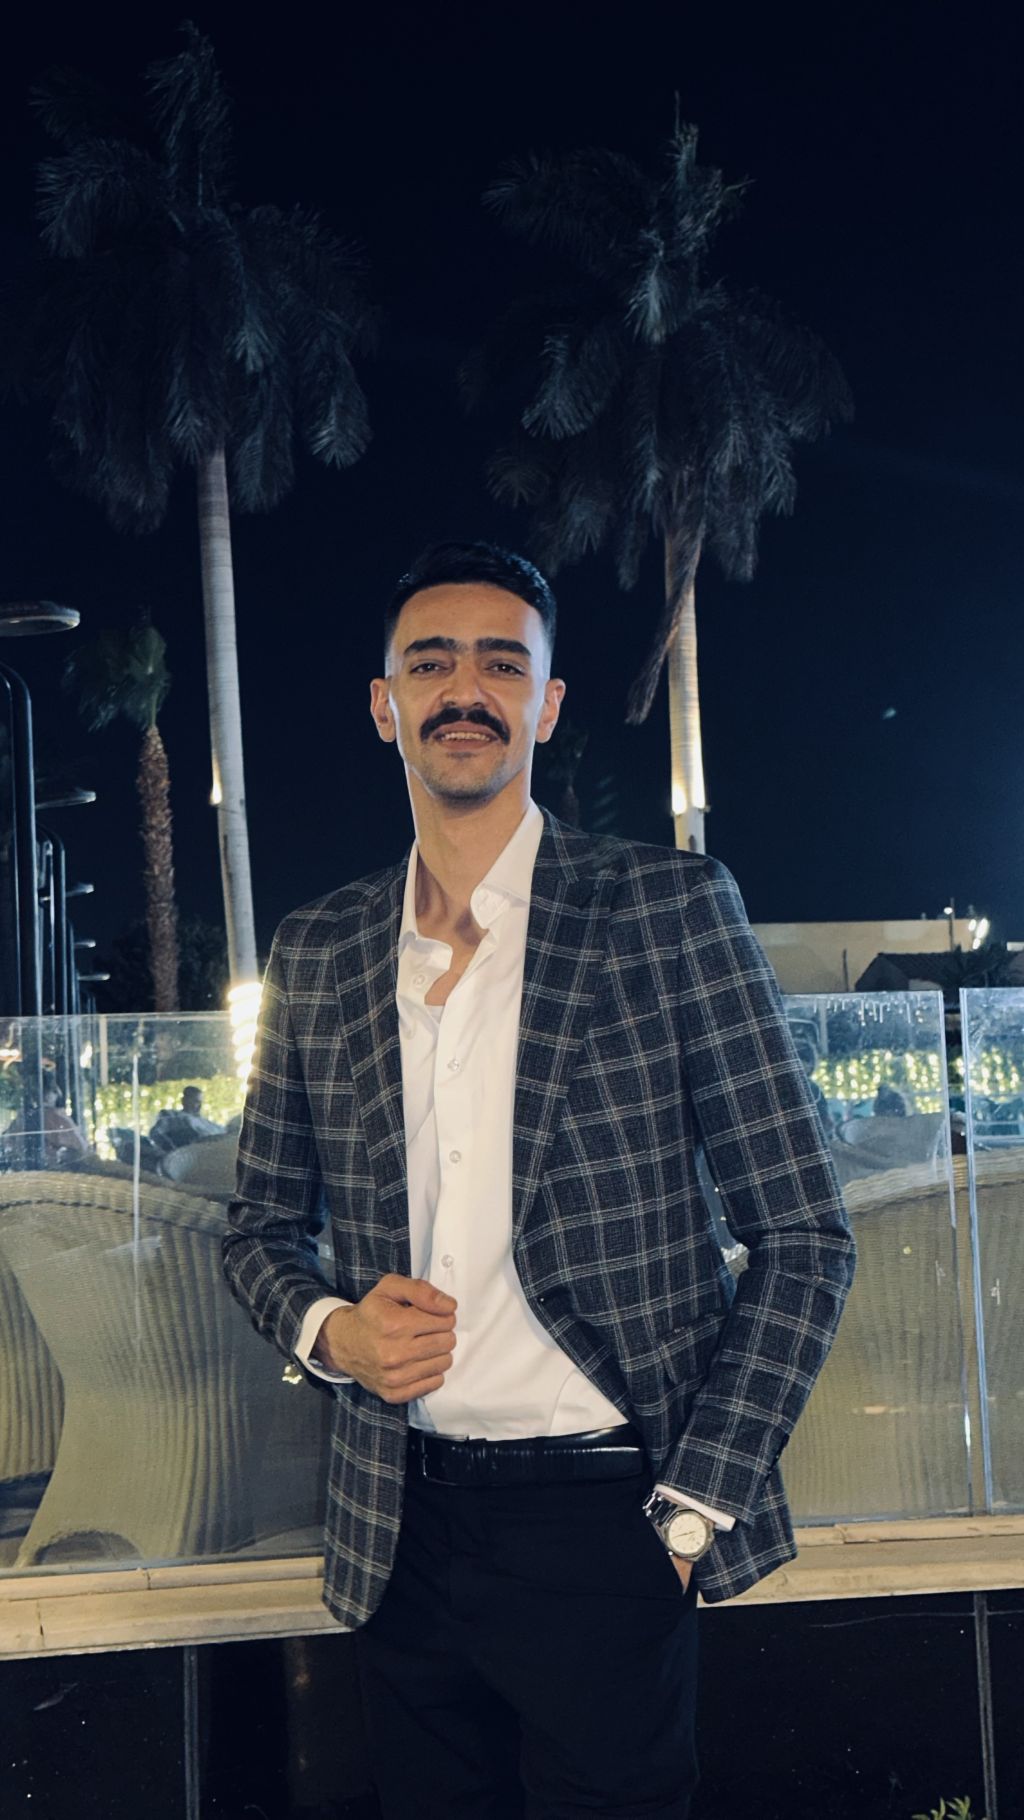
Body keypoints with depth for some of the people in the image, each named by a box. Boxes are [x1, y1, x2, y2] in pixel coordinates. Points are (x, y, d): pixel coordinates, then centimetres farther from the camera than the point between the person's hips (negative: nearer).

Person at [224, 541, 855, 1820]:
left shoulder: (668, 909, -5)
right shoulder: (315, 953, 6)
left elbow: (803, 1238, -5)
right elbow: (263, 1224, 16)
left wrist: (690, 1514, -8)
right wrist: (329, 1328, -6)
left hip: (600, 1522, -3)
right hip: (402, 1533, 4)